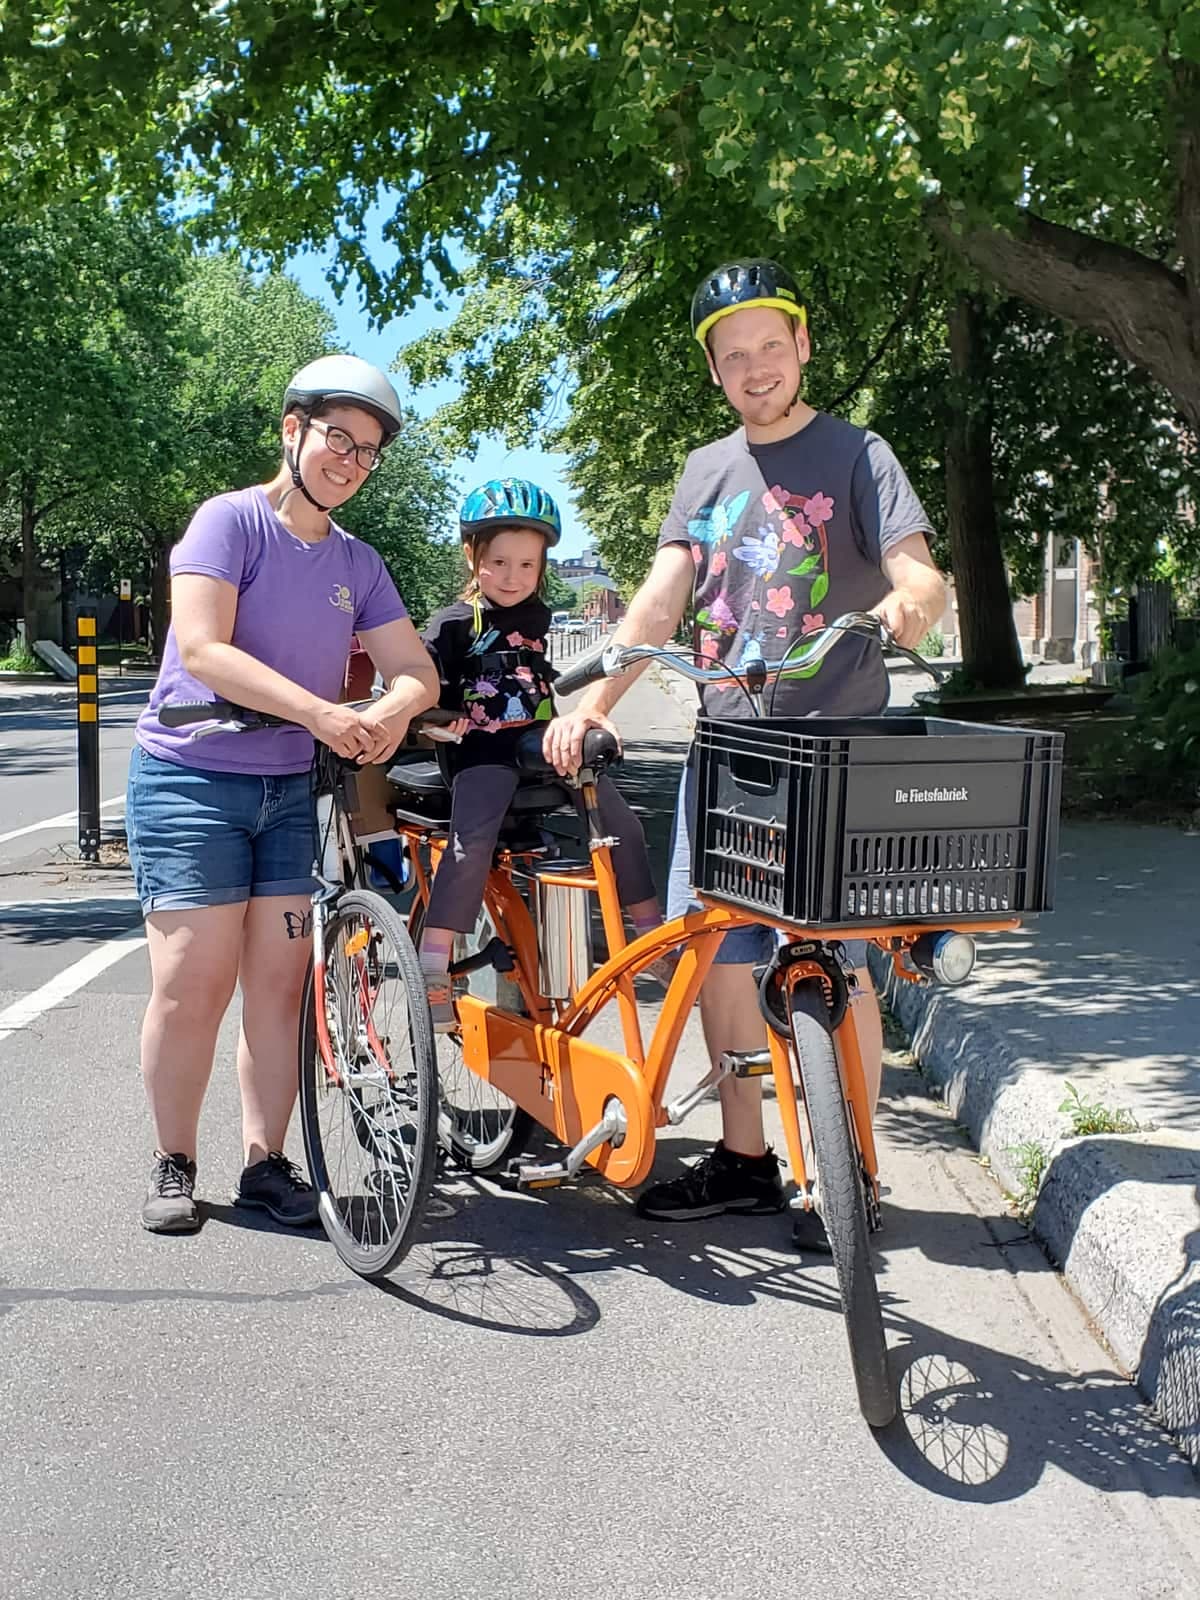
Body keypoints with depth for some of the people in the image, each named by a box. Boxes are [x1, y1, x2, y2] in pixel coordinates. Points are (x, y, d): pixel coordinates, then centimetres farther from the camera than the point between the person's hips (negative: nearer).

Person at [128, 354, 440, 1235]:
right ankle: (174, 1167, 10)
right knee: (191, 981, -6)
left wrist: (390, 713, -21)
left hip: (290, 790, 5)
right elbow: (202, 648, -20)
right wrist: (320, 711, -29)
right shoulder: (230, 519, -8)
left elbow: (416, 668, 4)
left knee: (278, 981, 2)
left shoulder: (358, 563, 9)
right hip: (191, 778, -5)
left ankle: (266, 1162, 13)